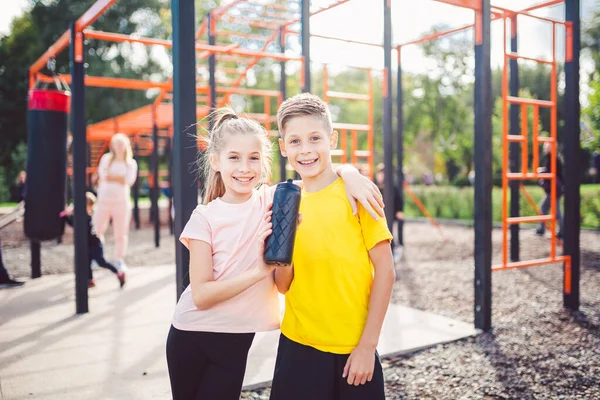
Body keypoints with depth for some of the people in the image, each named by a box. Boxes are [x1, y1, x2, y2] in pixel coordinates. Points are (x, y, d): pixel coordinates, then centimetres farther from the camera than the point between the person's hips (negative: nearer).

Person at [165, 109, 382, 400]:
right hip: (192, 334, 0)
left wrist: (349, 174, -23)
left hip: (237, 341, 1)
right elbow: (201, 294, -16)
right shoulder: (205, 217, -10)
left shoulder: (272, 199, -5)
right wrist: (260, 270, -27)